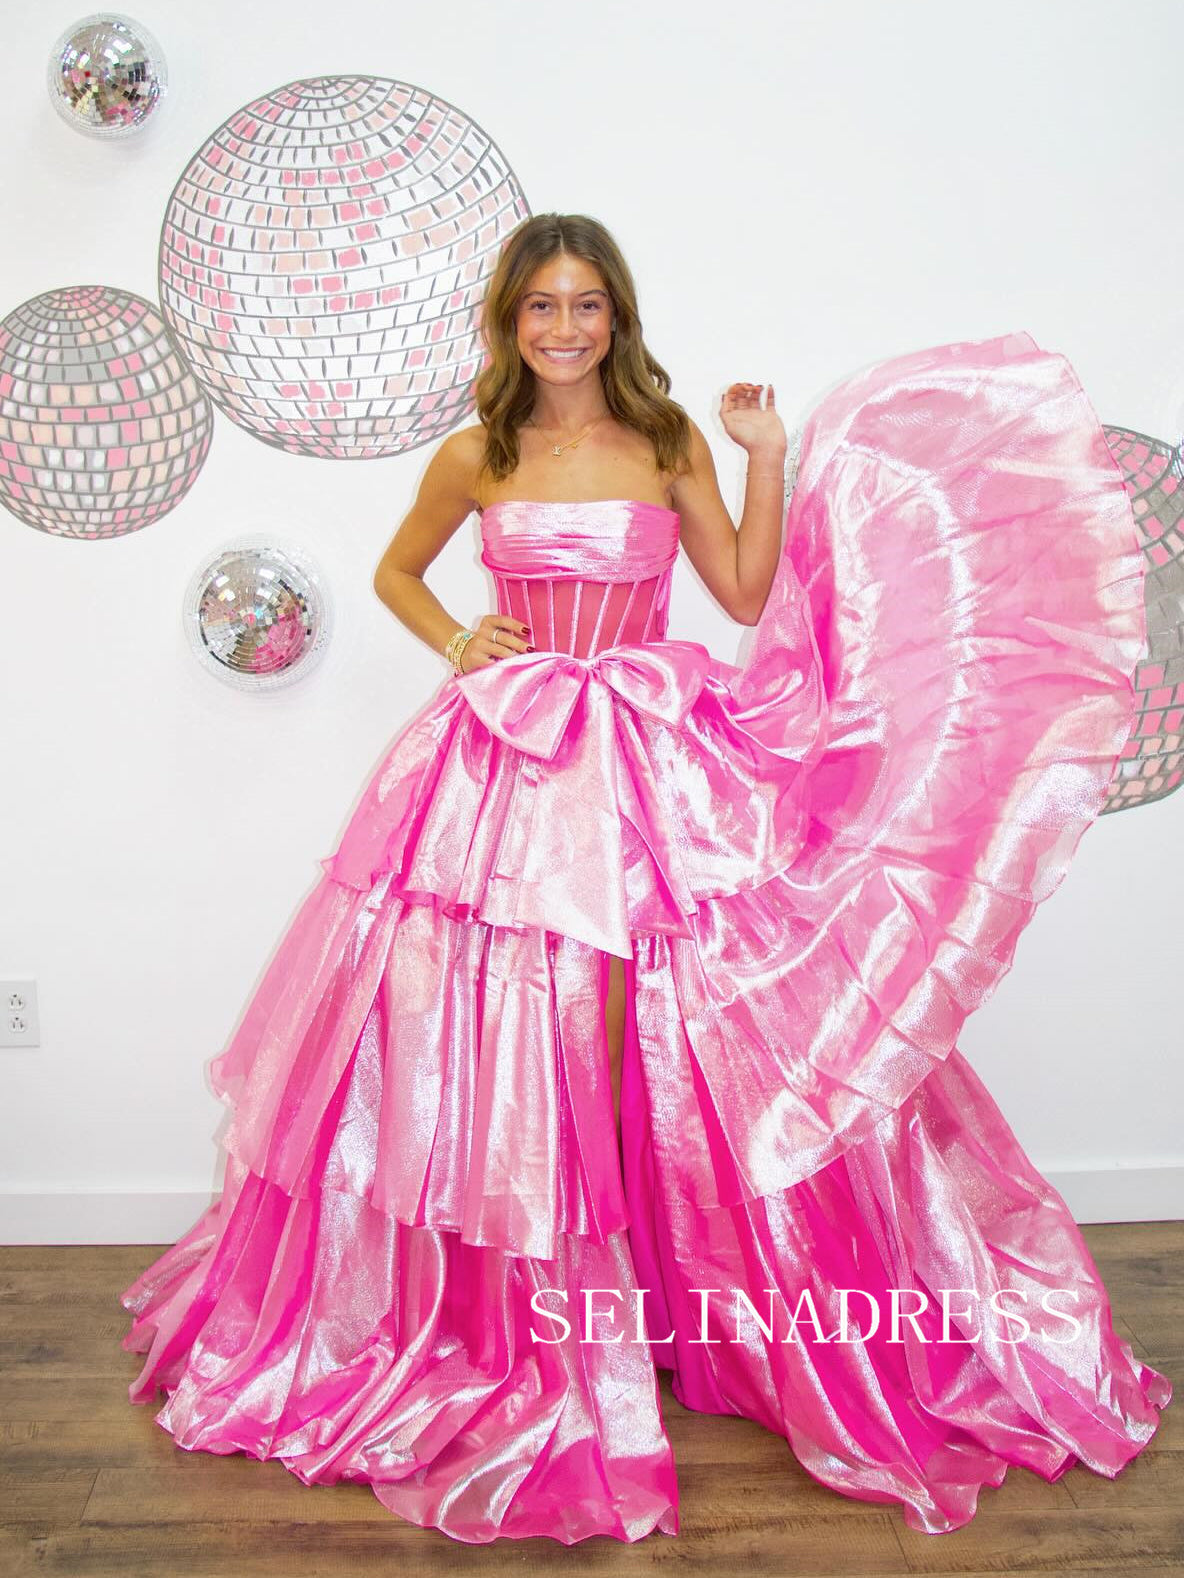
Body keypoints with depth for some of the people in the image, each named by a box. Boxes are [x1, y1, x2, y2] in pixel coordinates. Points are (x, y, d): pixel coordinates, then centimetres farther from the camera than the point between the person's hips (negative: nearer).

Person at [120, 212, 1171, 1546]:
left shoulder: (668, 442, 5)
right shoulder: (476, 458, 6)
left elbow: (747, 594, 4)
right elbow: (396, 571, 20)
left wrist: (768, 458, -2)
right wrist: (453, 642, 2)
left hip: (650, 758, 0)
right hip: (507, 757, 1)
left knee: (661, 1023, -2)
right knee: (502, 1030, 0)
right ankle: (512, 1319, 19)